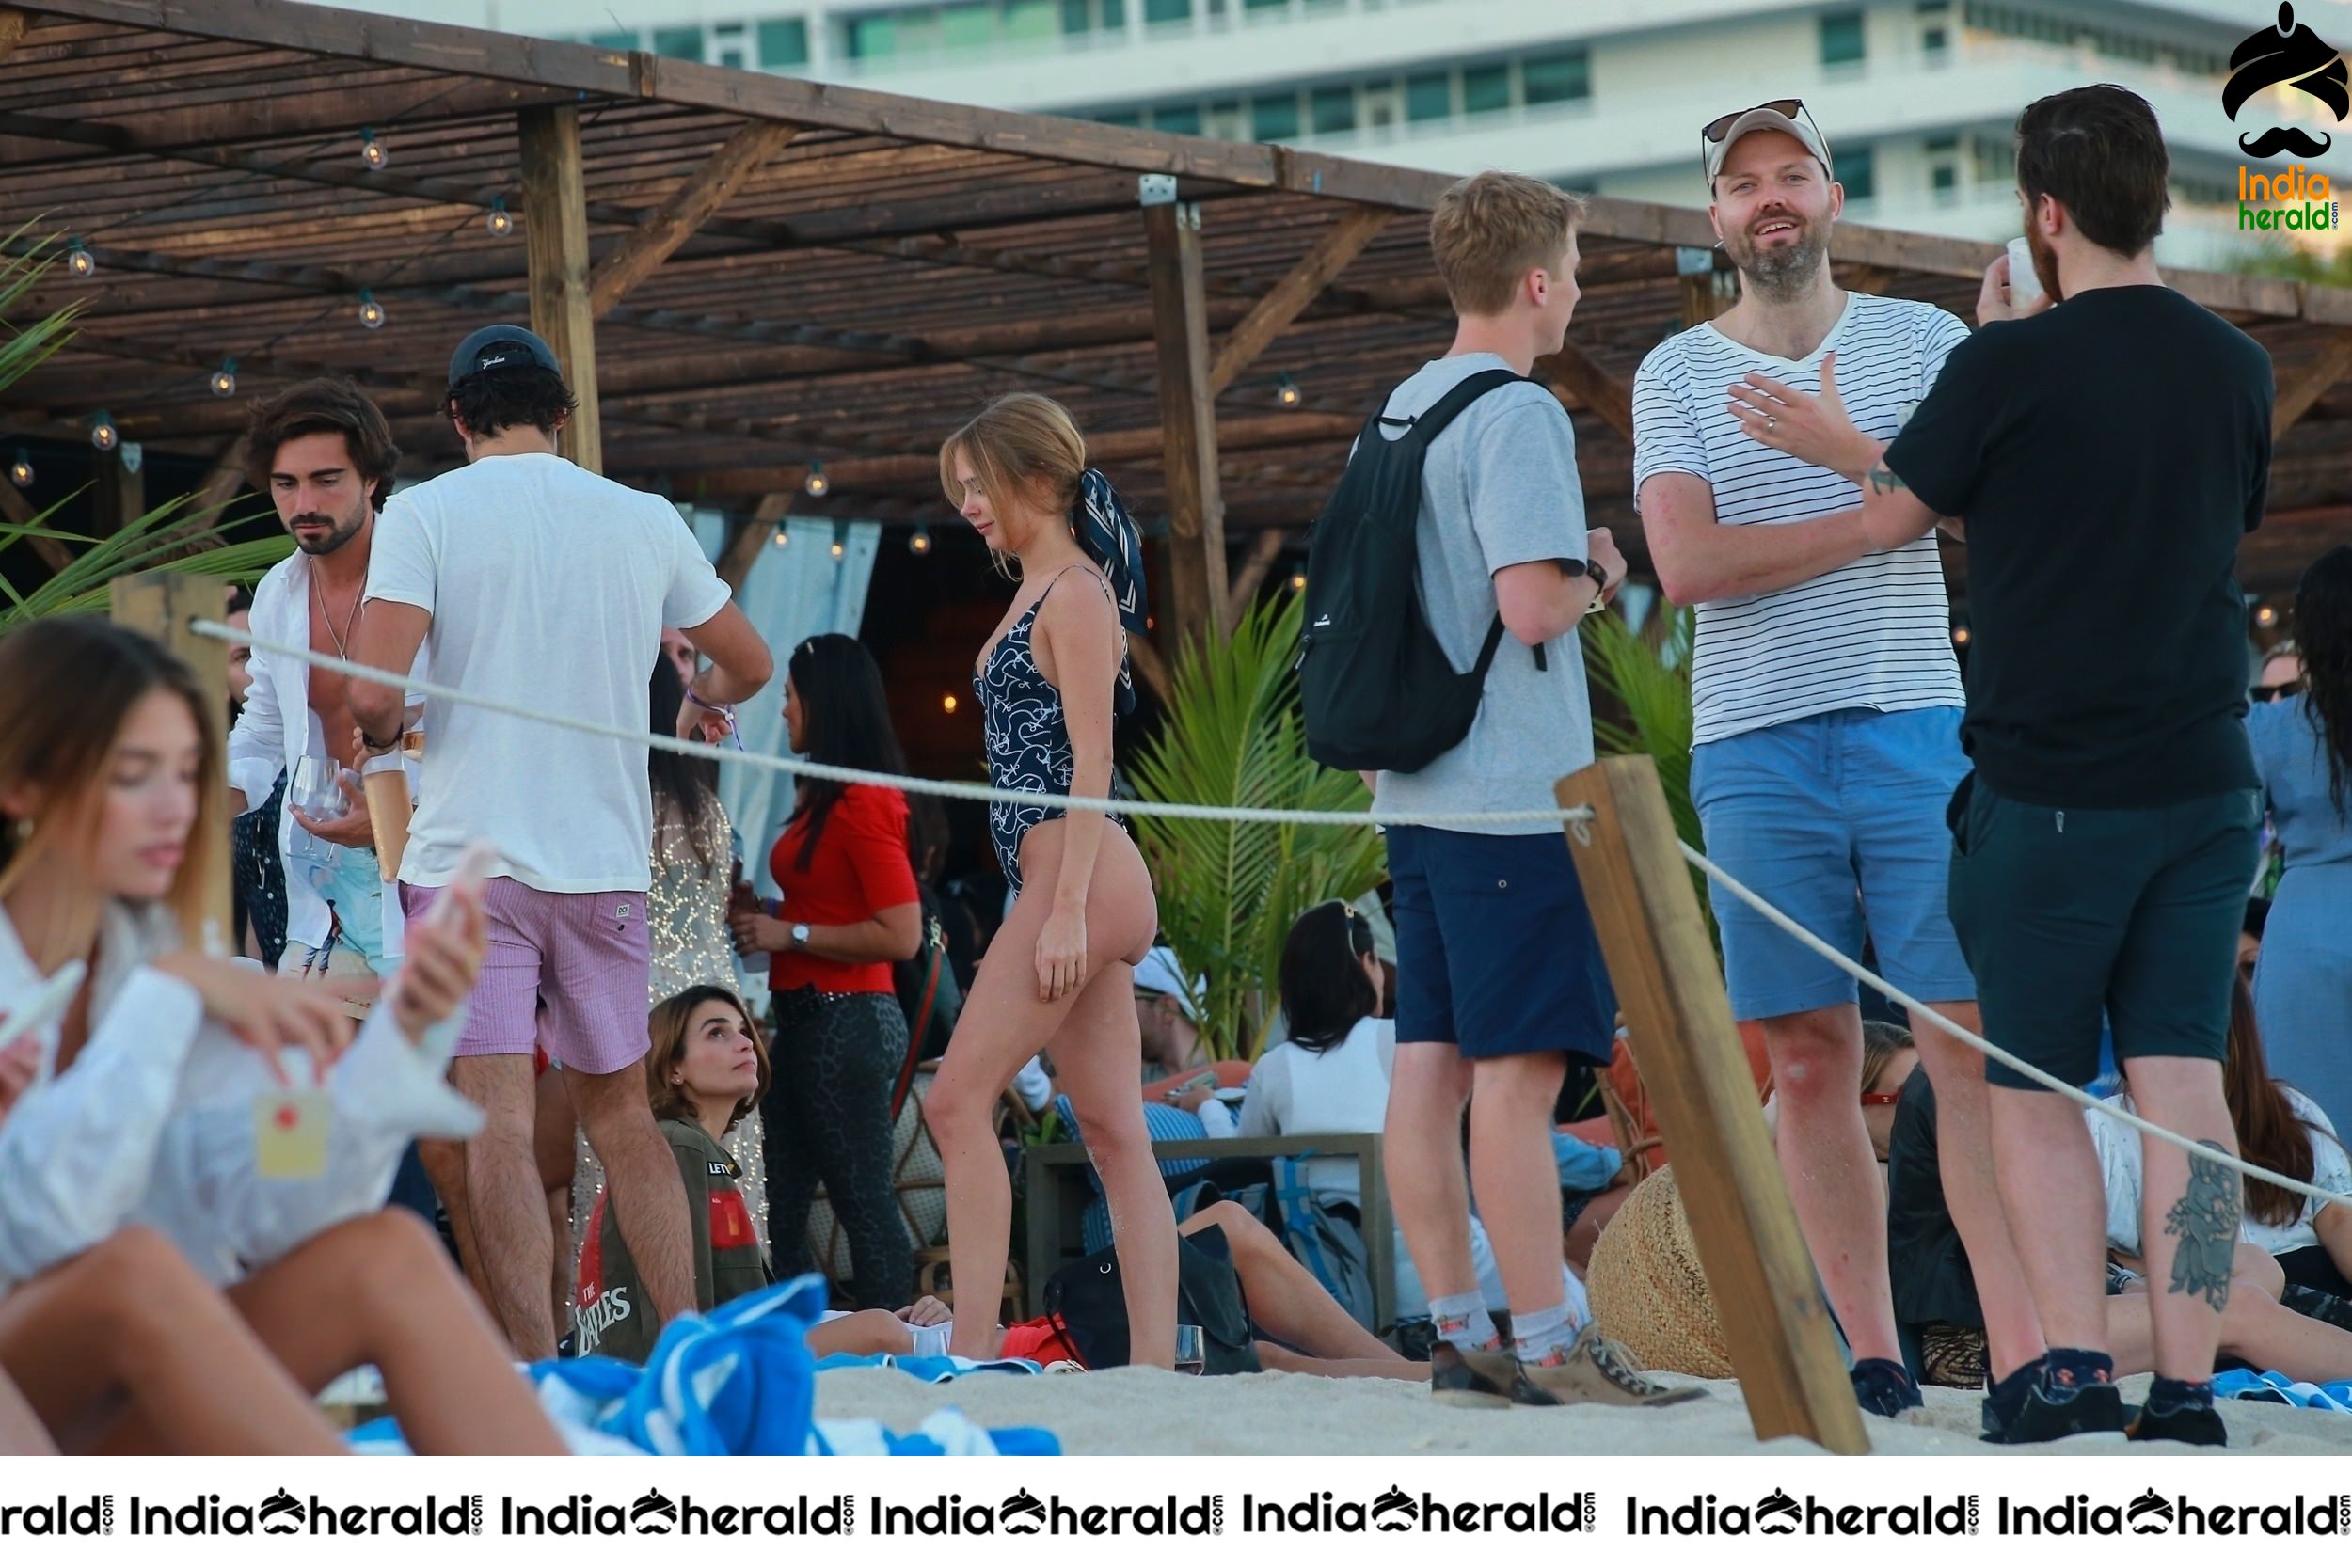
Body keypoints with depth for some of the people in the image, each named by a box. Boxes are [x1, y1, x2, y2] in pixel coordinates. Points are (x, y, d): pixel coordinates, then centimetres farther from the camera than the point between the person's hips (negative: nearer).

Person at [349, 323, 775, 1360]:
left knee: (498, 1121, -7)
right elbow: (748, 664, 21)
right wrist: (703, 706, 43)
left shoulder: (425, 514, -3)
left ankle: (539, 1381, -15)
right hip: (607, 860, 4)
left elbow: (372, 695, -14)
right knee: (619, 1111, 16)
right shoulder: (646, 521, 8)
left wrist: (384, 733, 8)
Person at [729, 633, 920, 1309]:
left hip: (847, 1019, -10)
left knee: (863, 1203, -5)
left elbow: (900, 934, -19)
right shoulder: (822, 797, 13)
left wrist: (789, 934, -14)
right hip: (805, 1017, 10)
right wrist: (764, 916, 6)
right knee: (778, 1204, 9)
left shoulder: (864, 802, -14)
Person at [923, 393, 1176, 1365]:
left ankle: (971, 1348, -15)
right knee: (1113, 1132, 4)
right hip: (1066, 888, 10)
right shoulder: (1036, 595, 20)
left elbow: (1091, 764, -14)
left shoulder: (1076, 594, -8)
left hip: (1081, 877, -10)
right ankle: (1155, 1366, 0)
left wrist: (1066, 911, -20)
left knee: (958, 1099, -12)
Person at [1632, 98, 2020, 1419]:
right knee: (1811, 1062, 1)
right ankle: (1874, 1356, 6)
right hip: (1755, 750, 1)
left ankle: (2026, 1348, -8)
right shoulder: (1675, 377, 8)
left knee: (1976, 1045, -7)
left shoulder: (1923, 343, 8)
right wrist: (1875, 518, -8)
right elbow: (1690, 565, -5)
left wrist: (1843, 451, -17)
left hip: (1917, 729, -1)